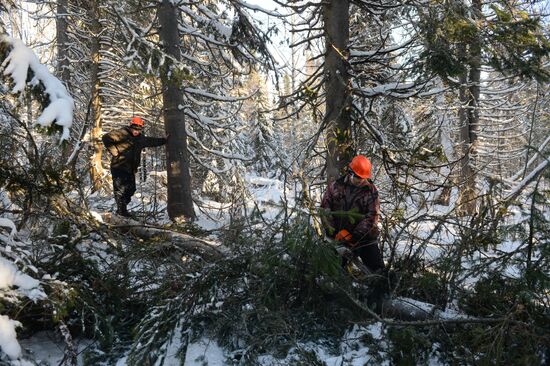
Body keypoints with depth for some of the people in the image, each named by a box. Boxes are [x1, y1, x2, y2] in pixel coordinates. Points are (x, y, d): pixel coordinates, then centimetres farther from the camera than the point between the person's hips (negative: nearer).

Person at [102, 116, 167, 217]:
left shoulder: (141, 138, 14)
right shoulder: (121, 133, -9)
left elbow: (152, 141, 28)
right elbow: (106, 138, -12)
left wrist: (165, 140, 24)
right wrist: (114, 151, -15)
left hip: (131, 169, 8)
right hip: (119, 167, -7)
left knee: (131, 189, 11)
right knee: (121, 189, -6)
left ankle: (122, 208, 25)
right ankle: (121, 210, 2)